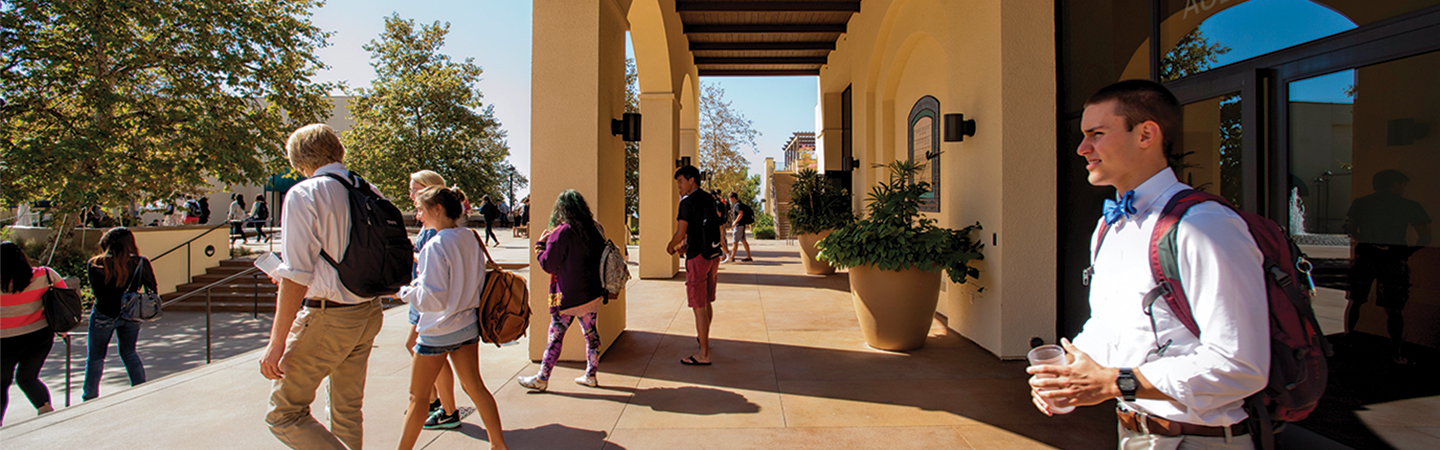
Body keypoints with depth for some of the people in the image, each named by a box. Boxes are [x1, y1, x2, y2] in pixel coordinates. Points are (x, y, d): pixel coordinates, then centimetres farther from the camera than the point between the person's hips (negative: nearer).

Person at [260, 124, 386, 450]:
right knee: (348, 409, 19)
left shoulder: (303, 194, -12)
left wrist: (277, 342, -15)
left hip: (327, 317, -7)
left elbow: (296, 275, -18)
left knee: (284, 414, 5)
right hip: (369, 312, 7)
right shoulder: (369, 193, 6)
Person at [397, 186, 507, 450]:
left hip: (438, 331, -7)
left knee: (418, 396, 11)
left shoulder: (435, 245, -21)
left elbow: (433, 298, -23)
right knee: (474, 386, 15)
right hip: (468, 325, 7)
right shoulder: (470, 238, 1)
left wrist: (403, 291, -8)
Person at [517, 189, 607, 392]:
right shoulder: (594, 229, 2)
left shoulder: (561, 233, -17)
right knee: (590, 332, 14)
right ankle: (591, 374, 24)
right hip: (592, 293, 6)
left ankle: (542, 379, 15)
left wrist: (541, 243, 2)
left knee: (556, 336, 4)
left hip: (568, 296, -6)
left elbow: (548, 265, -11)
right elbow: (600, 257, 12)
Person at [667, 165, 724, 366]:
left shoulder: (688, 202, -14)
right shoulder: (709, 199, 11)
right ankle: (704, 338, 41)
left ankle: (704, 354, 2)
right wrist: (685, 245, 22)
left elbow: (680, 234, -15)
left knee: (698, 307, -2)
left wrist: (670, 246, 5)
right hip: (713, 254, 8)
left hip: (698, 258, -8)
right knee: (707, 302, 23)